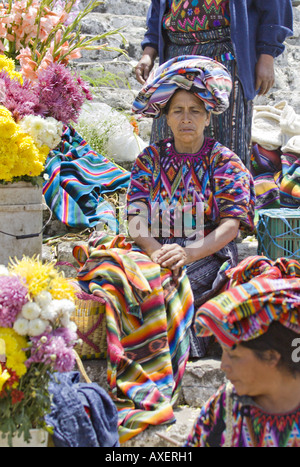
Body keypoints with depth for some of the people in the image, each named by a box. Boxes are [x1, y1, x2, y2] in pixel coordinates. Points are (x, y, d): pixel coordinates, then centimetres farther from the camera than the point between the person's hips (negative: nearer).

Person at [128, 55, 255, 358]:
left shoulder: (224, 160, 7)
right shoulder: (149, 159, 15)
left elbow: (231, 224, -5)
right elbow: (135, 218, 4)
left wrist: (188, 253, -23)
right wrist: (156, 251, -18)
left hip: (210, 254, -3)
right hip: (155, 253, 3)